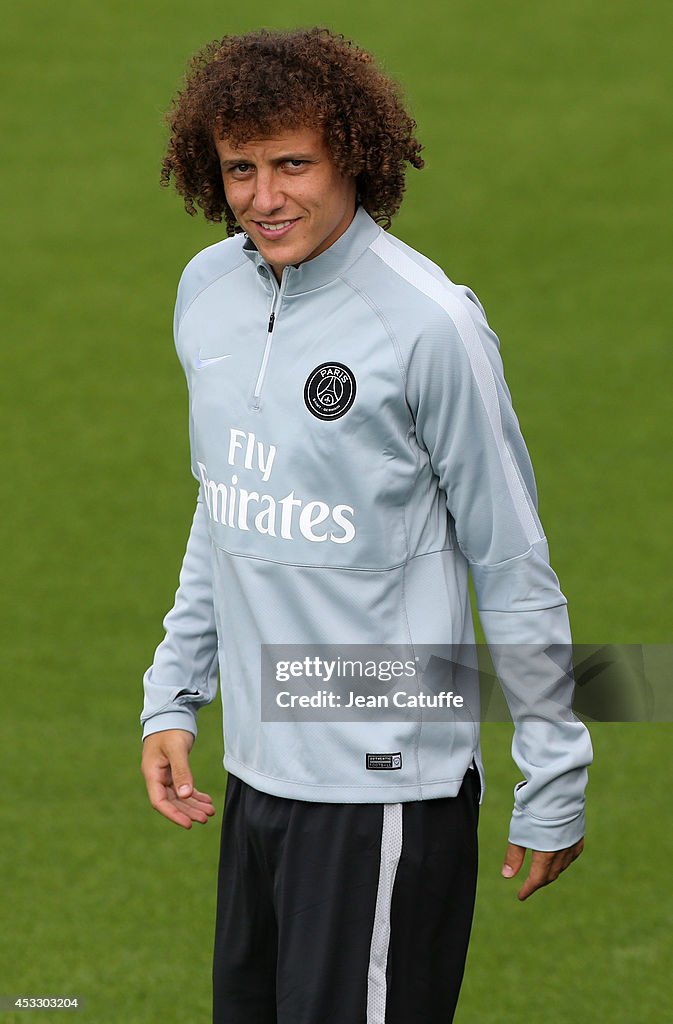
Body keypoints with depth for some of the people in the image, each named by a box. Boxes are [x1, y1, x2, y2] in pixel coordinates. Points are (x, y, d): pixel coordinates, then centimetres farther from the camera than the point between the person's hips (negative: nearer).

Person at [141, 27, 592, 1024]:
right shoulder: (208, 290, 6)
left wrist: (552, 788, -6)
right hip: (258, 767, 7)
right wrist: (173, 697, 16)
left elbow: (512, 567, -8)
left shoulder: (429, 323, -14)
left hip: (384, 783, -7)